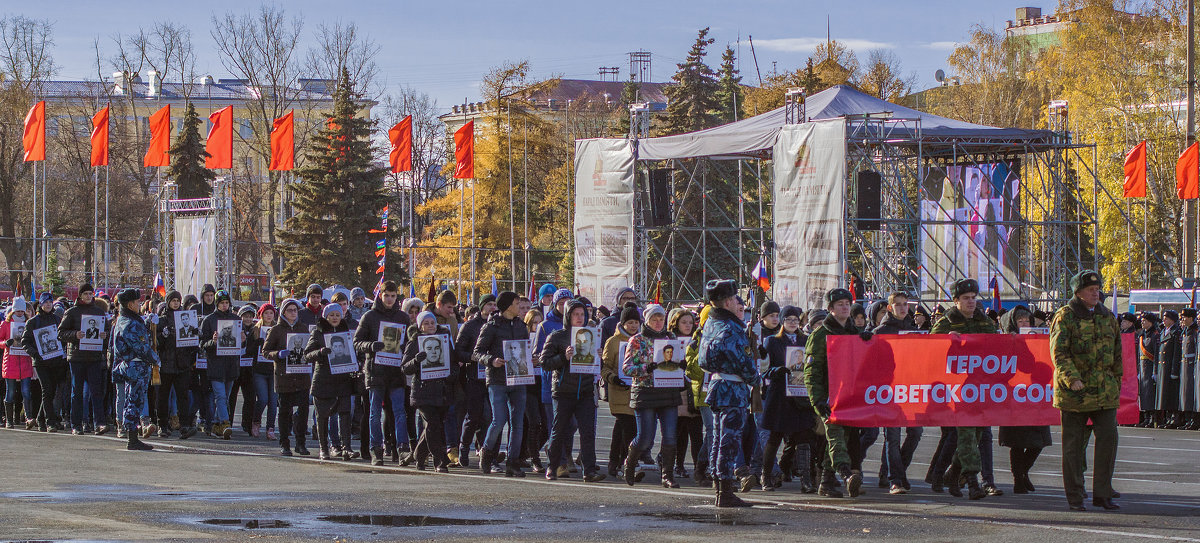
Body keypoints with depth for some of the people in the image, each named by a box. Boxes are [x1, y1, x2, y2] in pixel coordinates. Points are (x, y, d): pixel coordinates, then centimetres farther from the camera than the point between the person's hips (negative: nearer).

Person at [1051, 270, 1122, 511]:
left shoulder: (1108, 317, 14)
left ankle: (1102, 493, 6)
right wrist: (1071, 378, -24)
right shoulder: (1065, 317, -3)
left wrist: (1116, 383, 17)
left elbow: (1117, 354, 20)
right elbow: (1058, 353, -11)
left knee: (1108, 438, -3)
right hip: (1074, 392, -4)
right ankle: (1074, 497, 10)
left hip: (1105, 393, 4)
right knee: (1073, 445, 2)